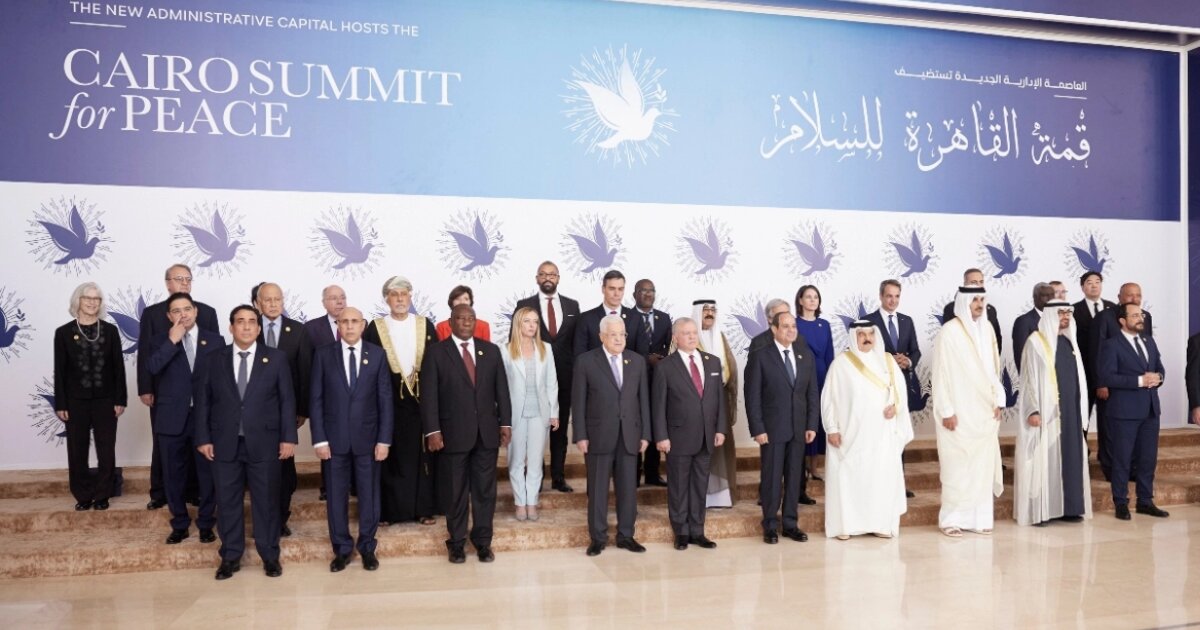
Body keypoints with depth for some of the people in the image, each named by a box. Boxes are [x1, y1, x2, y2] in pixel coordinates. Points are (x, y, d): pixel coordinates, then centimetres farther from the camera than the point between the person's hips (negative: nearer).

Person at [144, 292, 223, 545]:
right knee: (174, 475, 9)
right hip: (172, 418, 1)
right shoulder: (158, 342, 4)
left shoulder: (215, 341, 4)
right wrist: (172, 341, -19)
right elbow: (151, 368, -16)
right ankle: (179, 524, 25)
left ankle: (206, 524, 22)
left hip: (206, 418, 0)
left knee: (208, 473, 7)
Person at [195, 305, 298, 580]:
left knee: (266, 500, 6)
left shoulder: (276, 358, 2)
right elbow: (203, 400, 6)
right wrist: (203, 438, 0)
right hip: (225, 443, 1)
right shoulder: (215, 359, 5)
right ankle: (230, 557, 21)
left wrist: (288, 437, -5)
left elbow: (287, 400, 1)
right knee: (227, 501, 8)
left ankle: (270, 555, 19)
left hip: (264, 442, -1)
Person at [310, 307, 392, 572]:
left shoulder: (377, 354, 1)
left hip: (368, 436, 0)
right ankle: (342, 548, 22)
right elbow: (316, 399, 0)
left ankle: (367, 546, 22)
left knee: (369, 494, 8)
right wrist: (319, 439, -6)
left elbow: (385, 399, 0)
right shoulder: (323, 355, 1)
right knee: (336, 495, 8)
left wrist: (384, 439, -5)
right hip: (334, 437, 0)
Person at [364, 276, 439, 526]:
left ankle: (424, 508, 14)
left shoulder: (425, 326, 5)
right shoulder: (375, 328, 2)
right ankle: (389, 510, 14)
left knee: (423, 454, 5)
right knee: (390, 456, 4)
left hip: (421, 399, 1)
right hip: (388, 401, -1)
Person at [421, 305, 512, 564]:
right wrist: (432, 431, -12)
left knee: (485, 490, 8)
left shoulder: (491, 350, 9)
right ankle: (457, 542, 22)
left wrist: (505, 423, 2)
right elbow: (429, 396, -5)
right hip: (453, 433, -2)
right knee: (455, 492, 8)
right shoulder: (436, 352, -1)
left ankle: (483, 541, 20)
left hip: (487, 432, 3)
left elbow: (501, 389, 9)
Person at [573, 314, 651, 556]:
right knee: (597, 489, 4)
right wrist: (580, 435, -8)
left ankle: (625, 536, 20)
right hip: (599, 436, -3)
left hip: (629, 436, 3)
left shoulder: (637, 361, 8)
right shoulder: (586, 361, -2)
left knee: (628, 489, 7)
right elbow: (578, 401, -3)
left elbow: (643, 399, 8)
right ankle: (598, 538, 16)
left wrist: (645, 434, 4)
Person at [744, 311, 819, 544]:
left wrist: (812, 425, 1)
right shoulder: (760, 357, -6)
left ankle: (790, 524, 21)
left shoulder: (806, 356, 8)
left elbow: (813, 393, 8)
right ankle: (770, 526, 16)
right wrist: (757, 429, -12)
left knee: (794, 477, 10)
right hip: (772, 428, -4)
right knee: (772, 479, 4)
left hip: (799, 428, 4)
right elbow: (752, 396, -7)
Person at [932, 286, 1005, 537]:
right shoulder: (949, 331, -10)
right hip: (959, 411, -6)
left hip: (985, 410, 6)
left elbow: (994, 367, 14)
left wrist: (998, 400, 8)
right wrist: (946, 411, -13)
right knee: (957, 466, -2)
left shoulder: (987, 329, 8)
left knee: (983, 465, 7)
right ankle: (951, 519, 7)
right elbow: (941, 373, -11)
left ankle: (979, 517, 17)